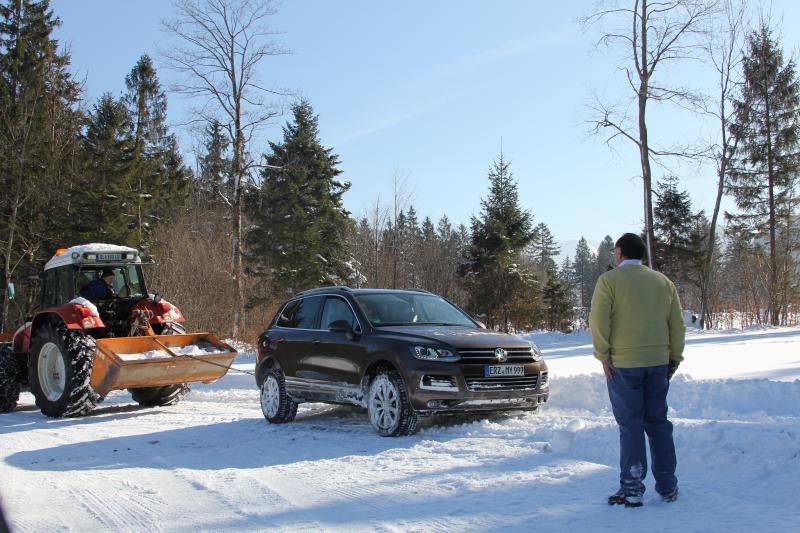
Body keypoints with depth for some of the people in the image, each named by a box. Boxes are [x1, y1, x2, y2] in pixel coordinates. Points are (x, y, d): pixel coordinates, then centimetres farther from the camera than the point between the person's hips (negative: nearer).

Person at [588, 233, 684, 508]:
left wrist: (603, 355, -7)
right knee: (658, 422, 12)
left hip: (623, 363, -4)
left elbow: (599, 320, -13)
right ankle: (668, 486, 18)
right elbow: (677, 324, 11)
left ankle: (632, 489, 2)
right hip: (658, 362, 4)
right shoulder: (663, 281, 10)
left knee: (630, 426, 0)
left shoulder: (609, 280, -4)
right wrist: (674, 357, 16)